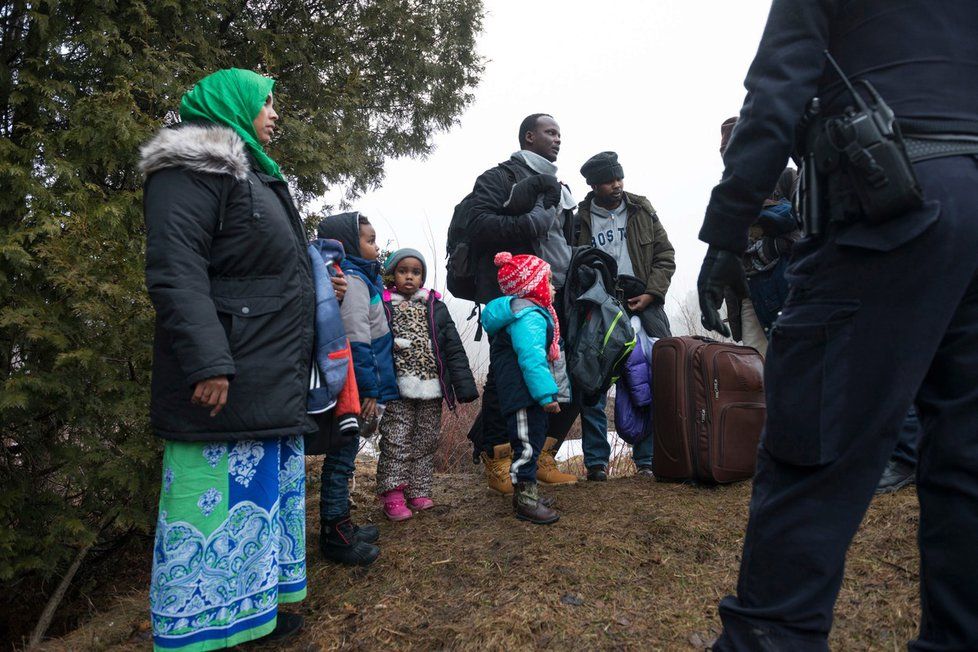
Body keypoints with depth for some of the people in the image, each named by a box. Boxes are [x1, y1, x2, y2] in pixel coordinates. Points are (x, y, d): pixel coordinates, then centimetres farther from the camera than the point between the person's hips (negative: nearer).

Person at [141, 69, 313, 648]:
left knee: (265, 493, 14)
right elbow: (174, 270, -18)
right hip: (226, 382, -10)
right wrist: (207, 363, -26)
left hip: (273, 381, 10)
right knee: (217, 502, -4)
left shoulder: (255, 176, 23)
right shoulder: (193, 168, -7)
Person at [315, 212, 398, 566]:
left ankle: (340, 523, 30)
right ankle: (335, 533, 10)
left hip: (353, 389, 10)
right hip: (352, 388, -10)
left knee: (345, 453, 17)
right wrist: (368, 389, -21)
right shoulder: (352, 280, -15)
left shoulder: (360, 278, 17)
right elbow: (356, 340, -23)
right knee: (342, 456, -1)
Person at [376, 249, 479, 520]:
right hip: (398, 390, -3)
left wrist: (465, 385, -1)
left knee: (426, 443, 11)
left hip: (432, 389, 4)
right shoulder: (383, 306, 0)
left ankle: (418, 492, 23)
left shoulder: (435, 307, 9)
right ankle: (393, 495, 9)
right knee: (396, 443, -2)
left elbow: (454, 348, 6)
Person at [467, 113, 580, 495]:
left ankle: (542, 459, 17)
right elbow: (482, 226, -14)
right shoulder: (498, 178, 3)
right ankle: (498, 465, 9)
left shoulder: (559, 188, 26)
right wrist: (535, 221, -14)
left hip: (556, 298, 8)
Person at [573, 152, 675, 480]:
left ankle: (648, 458, 13)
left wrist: (650, 294, -4)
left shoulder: (642, 210, 11)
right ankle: (596, 461, 6)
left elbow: (665, 256, 9)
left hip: (643, 304, 2)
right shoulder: (579, 218, 3)